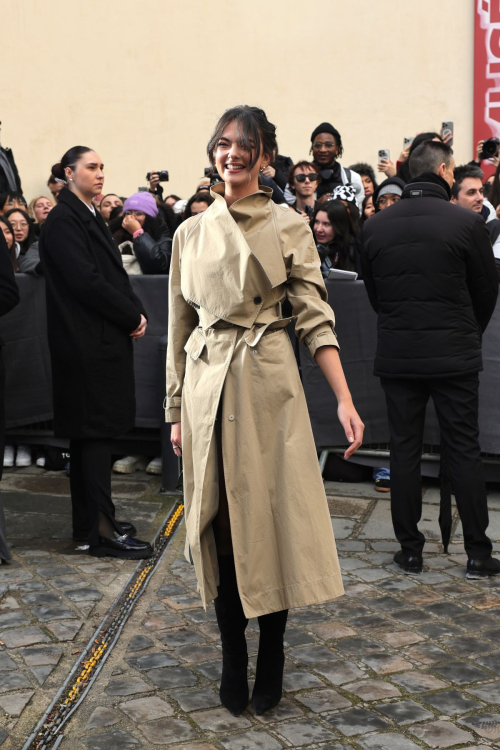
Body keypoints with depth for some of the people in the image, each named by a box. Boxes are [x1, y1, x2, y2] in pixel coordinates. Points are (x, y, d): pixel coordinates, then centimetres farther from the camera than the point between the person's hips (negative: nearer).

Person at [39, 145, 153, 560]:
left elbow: (114, 273, 15)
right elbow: (86, 280, -18)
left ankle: (92, 521, 20)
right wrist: (132, 316, -12)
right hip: (86, 342, -9)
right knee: (95, 431, -7)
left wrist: (137, 312, 0)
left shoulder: (92, 217, 17)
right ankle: (102, 532, -2)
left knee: (93, 431, 12)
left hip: (107, 338, 9)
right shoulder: (63, 221, -11)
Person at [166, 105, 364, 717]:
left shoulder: (289, 227, 1)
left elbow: (315, 318, -3)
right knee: (217, 522, 6)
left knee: (272, 516, 0)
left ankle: (270, 660, 18)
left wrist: (344, 400, -12)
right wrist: (177, 409, 10)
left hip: (267, 382, -3)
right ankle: (232, 661, 21)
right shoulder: (191, 232, 9)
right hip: (206, 385, 3)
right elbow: (179, 328, 13)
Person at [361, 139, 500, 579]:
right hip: (454, 356, -2)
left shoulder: (375, 226, 0)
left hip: (396, 356, 3)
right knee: (465, 451, 6)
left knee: (404, 450, 9)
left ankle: (410, 550, 14)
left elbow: (372, 290, 8)